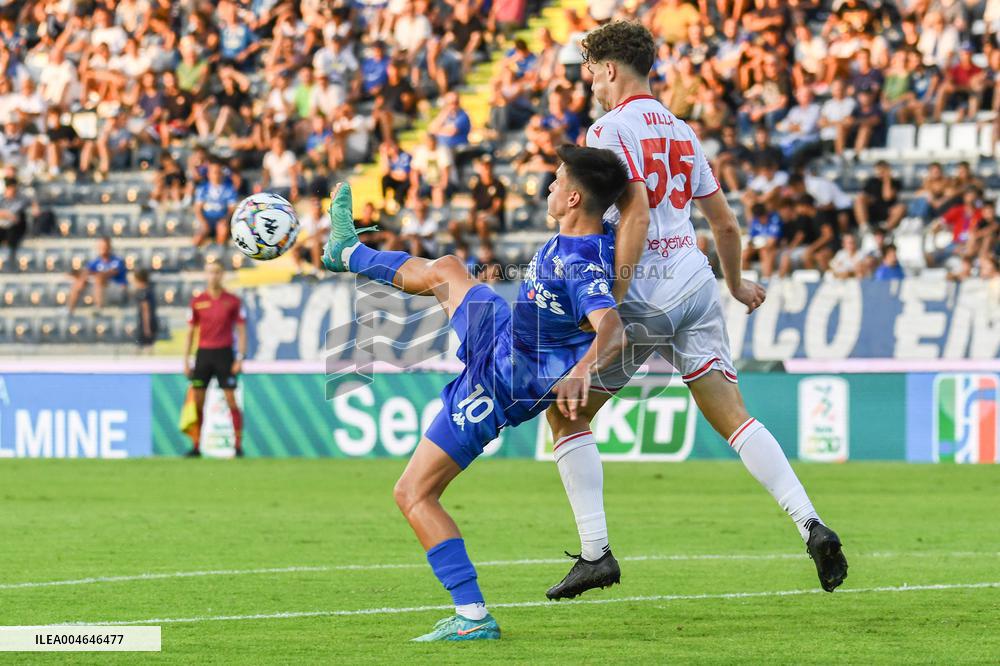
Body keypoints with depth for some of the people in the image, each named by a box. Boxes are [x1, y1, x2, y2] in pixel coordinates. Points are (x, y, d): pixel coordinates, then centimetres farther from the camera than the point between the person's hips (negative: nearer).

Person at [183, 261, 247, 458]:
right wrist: (186, 361, 5)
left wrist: (240, 358, -6)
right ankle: (196, 447, 4)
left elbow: (241, 331, 3)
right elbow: (190, 332, 10)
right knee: (197, 402, -1)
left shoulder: (233, 301, 2)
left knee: (231, 401, -6)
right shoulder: (197, 301, 7)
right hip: (203, 353, 2)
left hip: (224, 353, -2)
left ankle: (238, 446, -2)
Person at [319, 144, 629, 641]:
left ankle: (473, 617, -8)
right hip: (499, 334, 10)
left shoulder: (583, 267, -36)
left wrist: (582, 369, -69)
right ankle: (348, 253, 63)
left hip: (497, 385, -10)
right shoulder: (598, 236, -9)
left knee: (413, 495, -6)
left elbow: (612, 330, -53)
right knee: (444, 271, 33)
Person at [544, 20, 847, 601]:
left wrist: (611, 302, -19)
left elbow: (636, 214, -19)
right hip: (696, 286, 6)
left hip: (643, 295, -6)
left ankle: (596, 552, 3)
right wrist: (737, 283, 41)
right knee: (733, 417, 3)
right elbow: (726, 224, 23)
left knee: (565, 413, 8)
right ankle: (812, 525, -15)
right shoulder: (681, 132, 17)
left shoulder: (610, 130, -6)